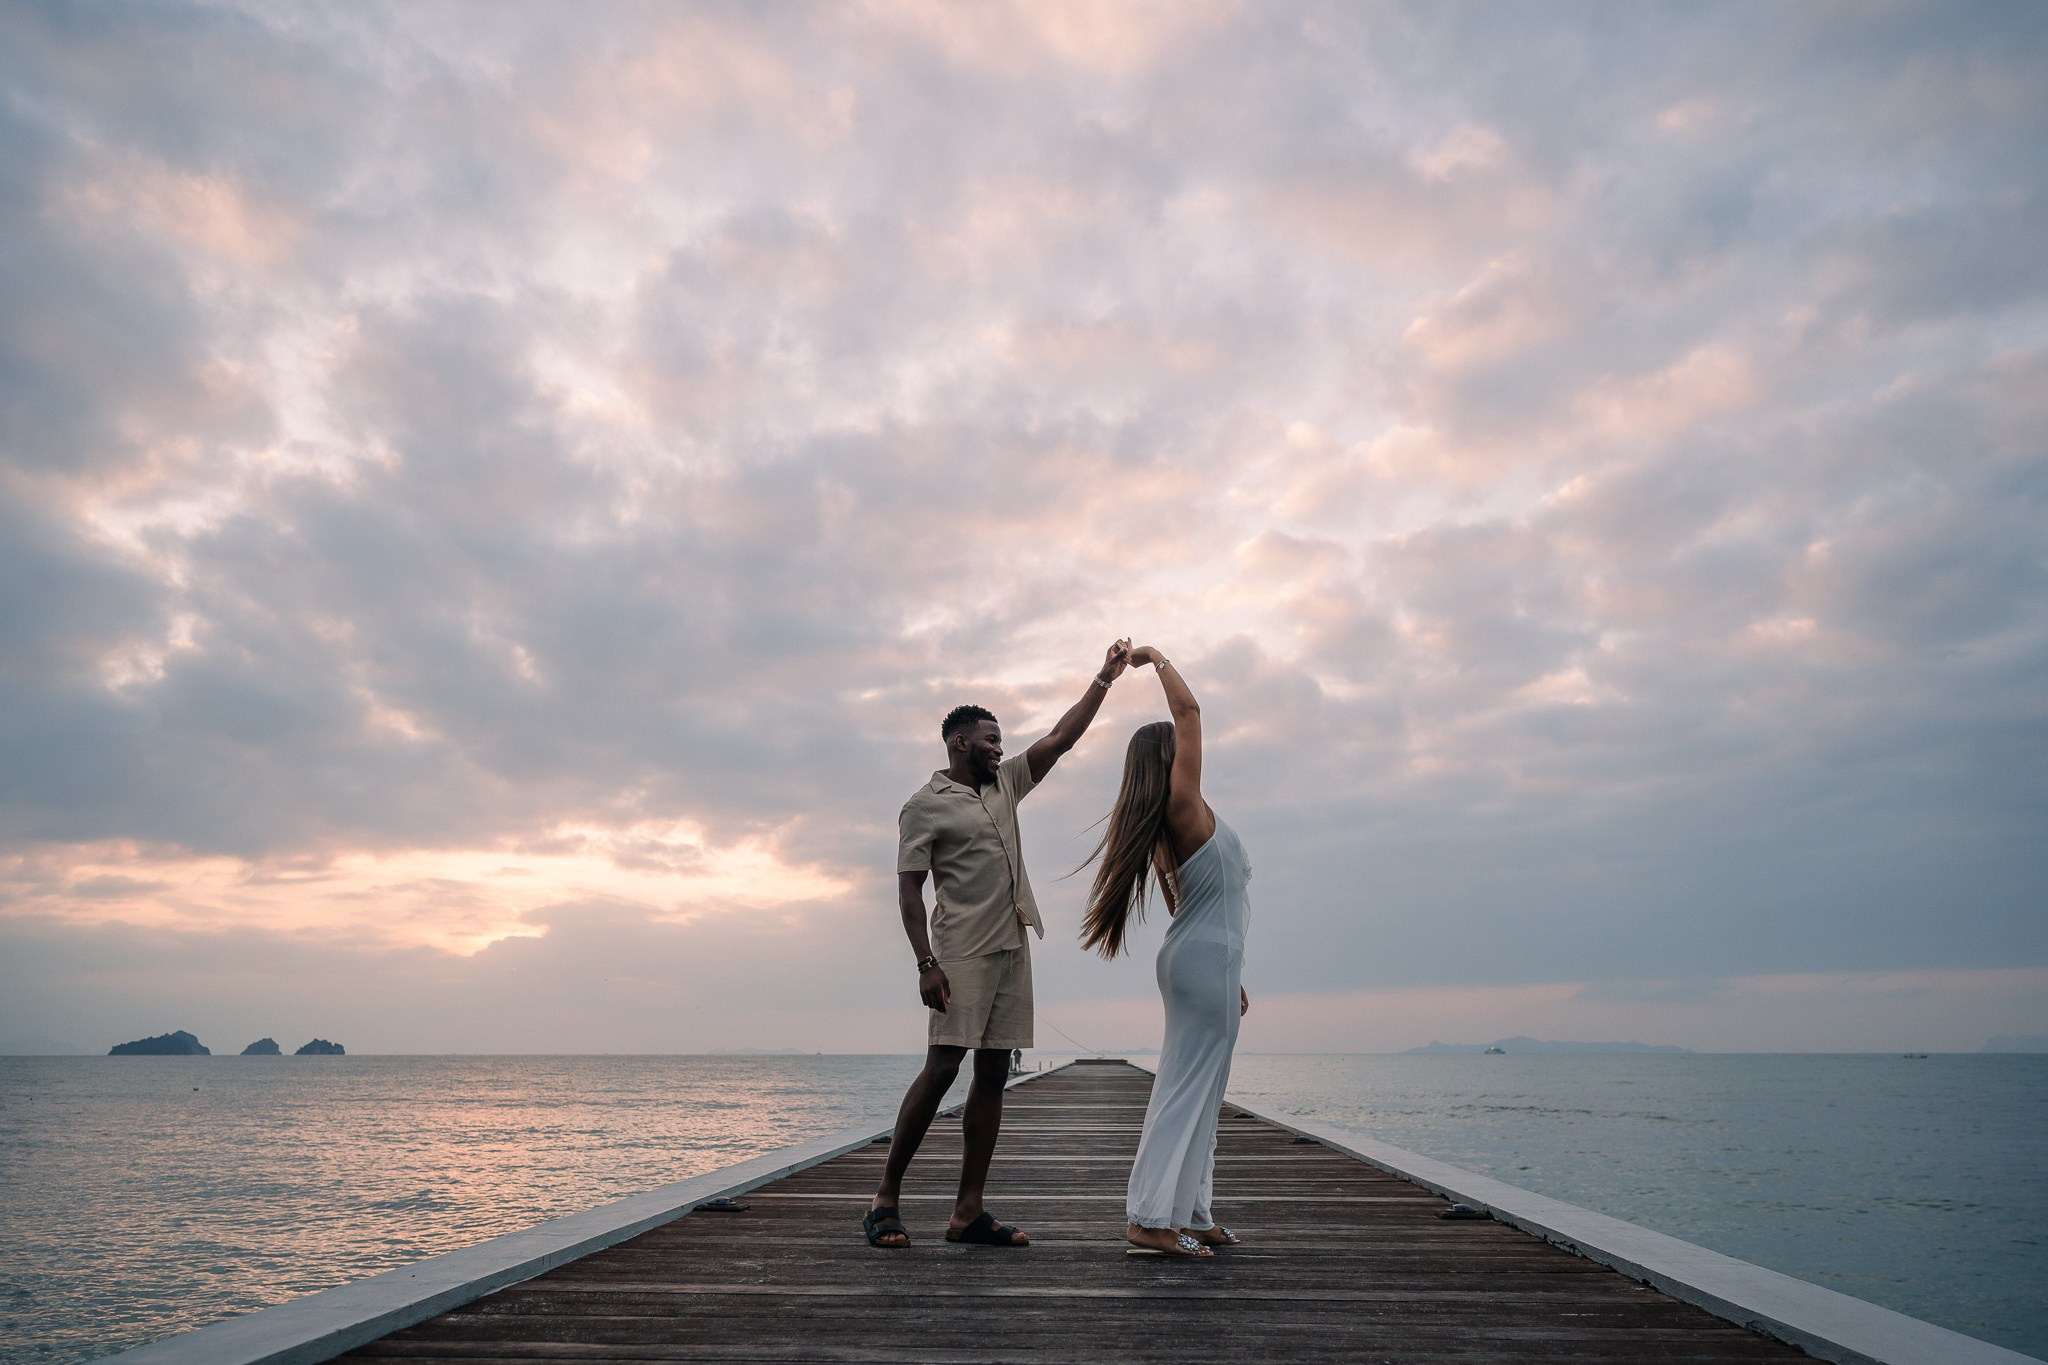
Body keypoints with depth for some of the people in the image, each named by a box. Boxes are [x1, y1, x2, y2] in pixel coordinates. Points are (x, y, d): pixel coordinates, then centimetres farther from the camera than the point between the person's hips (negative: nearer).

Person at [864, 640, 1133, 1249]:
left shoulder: (1004, 785, 17)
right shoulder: (925, 805, -3)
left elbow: (1060, 739, 17)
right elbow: (909, 887, -8)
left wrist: (1104, 679, 12)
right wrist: (926, 963, -18)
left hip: (1012, 948, 7)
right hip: (963, 954, -7)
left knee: (993, 1077, 4)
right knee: (941, 1069, -11)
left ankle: (968, 1212, 7)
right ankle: (886, 1199, 0)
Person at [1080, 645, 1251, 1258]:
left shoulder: (1166, 830, 13)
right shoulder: (1183, 805, -13)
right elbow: (1189, 710, -16)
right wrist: (1157, 659, -1)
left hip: (1195, 958, 10)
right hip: (1208, 959, -10)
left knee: (1198, 1090, 12)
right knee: (1188, 1087, -10)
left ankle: (1191, 1214, 18)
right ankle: (1150, 1218, -11)